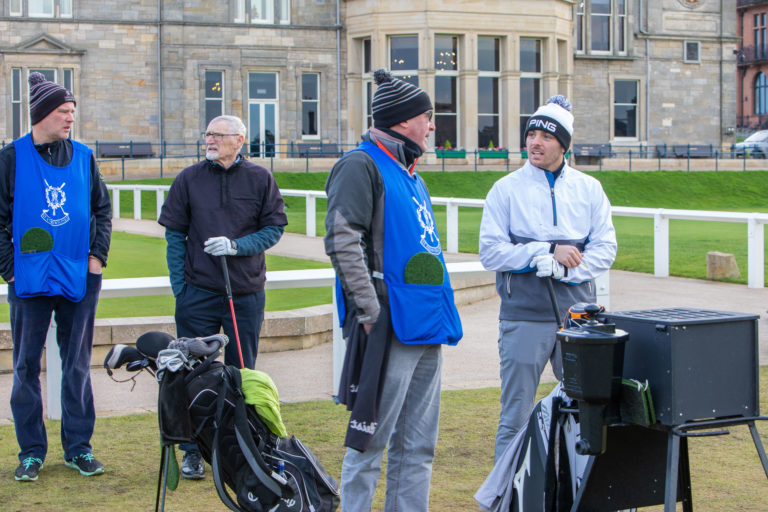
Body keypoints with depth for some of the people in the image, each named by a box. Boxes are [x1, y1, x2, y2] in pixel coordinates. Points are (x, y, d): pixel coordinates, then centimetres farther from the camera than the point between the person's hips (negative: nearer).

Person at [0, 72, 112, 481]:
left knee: (77, 365, 7)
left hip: (79, 278, 2)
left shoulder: (83, 156, 7)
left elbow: (103, 208, 15)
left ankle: (78, 447, 16)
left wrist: (97, 254, 4)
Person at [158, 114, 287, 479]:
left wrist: (236, 246, -14)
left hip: (246, 293, 0)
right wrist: (179, 284, -2)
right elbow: (174, 234, 4)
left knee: (241, 375, 9)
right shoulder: (189, 179, 2)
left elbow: (274, 228, 2)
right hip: (198, 294, 0)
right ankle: (192, 452, 12)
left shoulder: (260, 179, 2)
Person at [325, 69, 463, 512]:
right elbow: (343, 242, -19)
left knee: (418, 447, 12)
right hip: (391, 328, -9)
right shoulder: (362, 166, -8)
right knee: (370, 442, -3)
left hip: (427, 330, 9)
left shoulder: (410, 174, 20)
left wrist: (439, 313, 18)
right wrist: (371, 313, -20)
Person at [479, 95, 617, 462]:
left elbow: (605, 247, 3)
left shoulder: (589, 189, 9)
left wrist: (566, 269, -13)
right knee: (515, 418, 2)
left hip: (578, 314, 2)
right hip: (524, 317, -2)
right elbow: (490, 251, -6)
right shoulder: (506, 189, 2)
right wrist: (549, 251, -13)